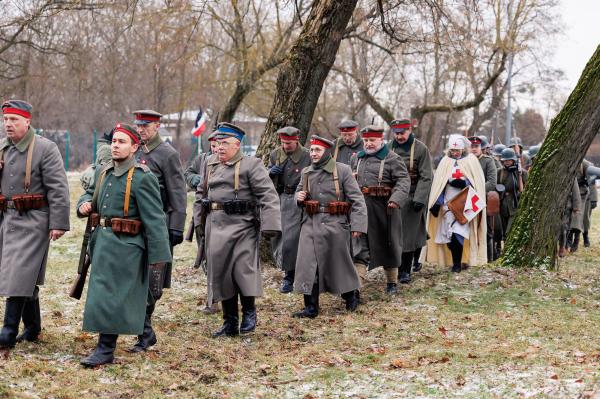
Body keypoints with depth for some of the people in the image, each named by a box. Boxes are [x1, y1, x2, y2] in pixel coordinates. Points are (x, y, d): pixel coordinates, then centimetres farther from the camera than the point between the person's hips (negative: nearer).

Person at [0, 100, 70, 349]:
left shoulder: (45, 149, -9)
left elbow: (58, 188, -13)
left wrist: (58, 223, -17)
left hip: (32, 221, -7)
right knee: (26, 276, 14)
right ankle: (32, 329, 25)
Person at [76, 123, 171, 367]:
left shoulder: (143, 179, -13)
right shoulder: (104, 173, 10)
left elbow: (154, 219, -15)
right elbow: (90, 193, 27)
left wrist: (159, 255, -17)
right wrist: (84, 205, 2)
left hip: (125, 244, -8)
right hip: (101, 239, 8)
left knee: (109, 294, -9)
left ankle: (105, 349, -3)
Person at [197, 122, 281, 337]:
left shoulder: (251, 165, -6)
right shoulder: (211, 165, 14)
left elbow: (268, 195, -14)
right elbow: (202, 192, 29)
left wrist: (270, 225, -22)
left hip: (242, 227, -6)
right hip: (216, 228, 6)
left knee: (243, 269, -12)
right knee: (220, 273, 7)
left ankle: (249, 311, 12)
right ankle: (230, 323, 17)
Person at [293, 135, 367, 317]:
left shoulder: (343, 170, -6)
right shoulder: (306, 172, 8)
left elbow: (357, 199, -7)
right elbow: (300, 191, 24)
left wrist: (357, 225, -14)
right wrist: (299, 196, -1)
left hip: (335, 225, -4)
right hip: (311, 225, 4)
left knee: (340, 262, 10)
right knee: (308, 265, -3)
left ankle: (351, 295, 34)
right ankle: (311, 307, 4)